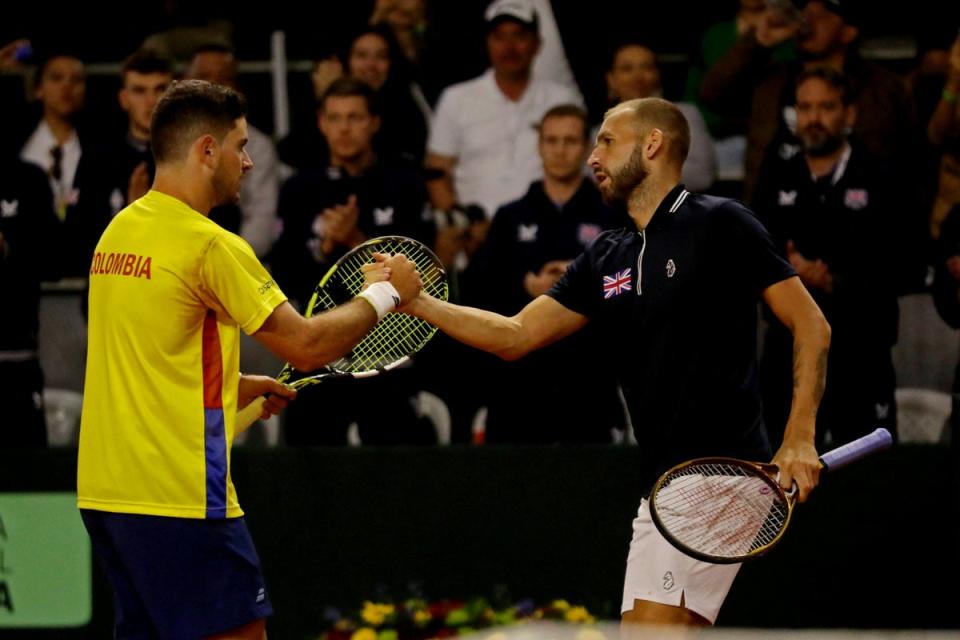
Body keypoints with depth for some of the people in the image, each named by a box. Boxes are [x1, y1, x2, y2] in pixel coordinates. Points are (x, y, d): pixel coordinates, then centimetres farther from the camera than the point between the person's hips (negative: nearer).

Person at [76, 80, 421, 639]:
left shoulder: (120, 230, 11)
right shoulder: (210, 245, -14)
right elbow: (307, 345, -10)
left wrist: (241, 386, 23)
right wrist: (386, 293, 4)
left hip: (104, 489, 8)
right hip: (179, 500, -8)